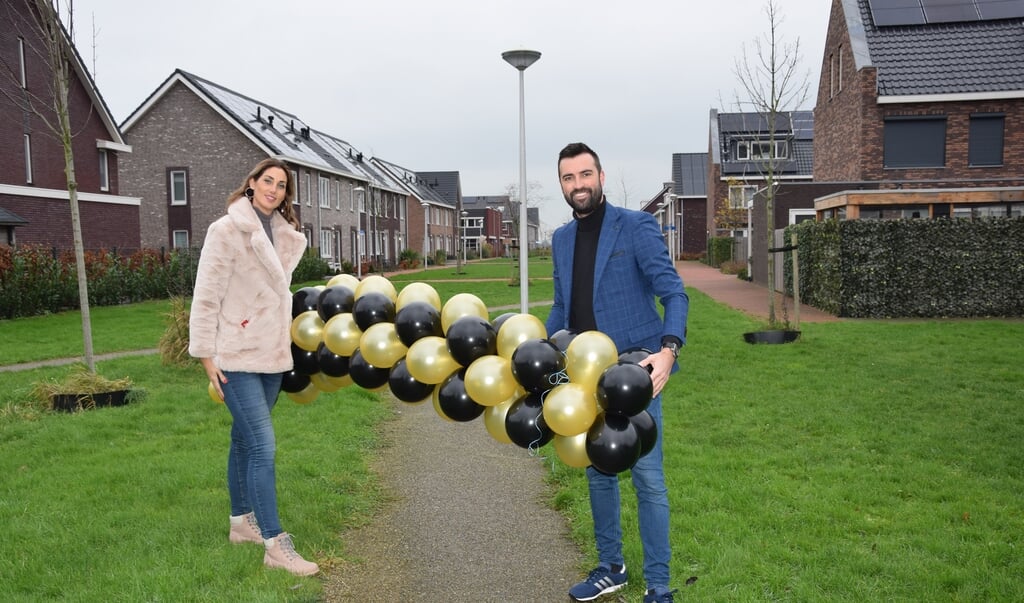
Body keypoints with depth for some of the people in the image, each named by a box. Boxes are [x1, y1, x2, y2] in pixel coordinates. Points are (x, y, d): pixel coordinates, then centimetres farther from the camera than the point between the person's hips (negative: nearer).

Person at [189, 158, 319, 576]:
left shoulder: (285, 235, 8)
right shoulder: (227, 230, -10)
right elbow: (206, 296, -11)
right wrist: (206, 354, -12)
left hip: (271, 354, 7)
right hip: (237, 356, -7)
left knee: (244, 441, 18)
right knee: (263, 446, -9)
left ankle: (241, 522, 31)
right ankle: (275, 545, -4)